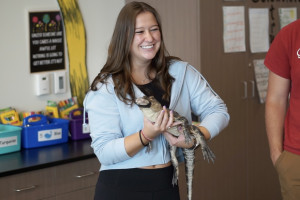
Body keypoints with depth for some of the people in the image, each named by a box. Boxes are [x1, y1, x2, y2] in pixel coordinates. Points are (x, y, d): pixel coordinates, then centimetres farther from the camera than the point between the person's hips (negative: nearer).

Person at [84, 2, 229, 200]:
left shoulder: (179, 71, 2)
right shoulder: (106, 87, -7)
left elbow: (218, 110, 0)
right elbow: (105, 152, -14)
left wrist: (196, 137, -19)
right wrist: (146, 135, -29)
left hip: (167, 183, 3)